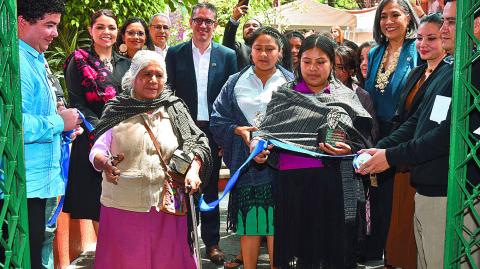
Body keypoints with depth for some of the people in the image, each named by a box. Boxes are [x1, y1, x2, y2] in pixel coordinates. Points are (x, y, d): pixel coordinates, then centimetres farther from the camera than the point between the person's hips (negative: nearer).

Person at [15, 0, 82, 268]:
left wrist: (62, 121, 8)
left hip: (43, 183, 10)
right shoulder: (18, 63, -17)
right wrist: (59, 122, -15)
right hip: (25, 187, -10)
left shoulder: (36, 62, 15)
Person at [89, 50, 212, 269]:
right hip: (123, 207, -1)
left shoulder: (174, 110, 6)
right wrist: (104, 164, -21)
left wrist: (193, 169, -14)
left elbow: (197, 143, 4)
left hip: (167, 205, 1)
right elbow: (97, 150, 0)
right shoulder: (117, 110, 2)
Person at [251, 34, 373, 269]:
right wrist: (257, 142, -16)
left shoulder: (346, 98, 11)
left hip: (332, 183, 0)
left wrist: (348, 149, -13)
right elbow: (267, 127, 5)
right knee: (293, 245, 4)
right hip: (290, 181, 1)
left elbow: (362, 142, 7)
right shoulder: (284, 94, 13)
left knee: (331, 248, 4)